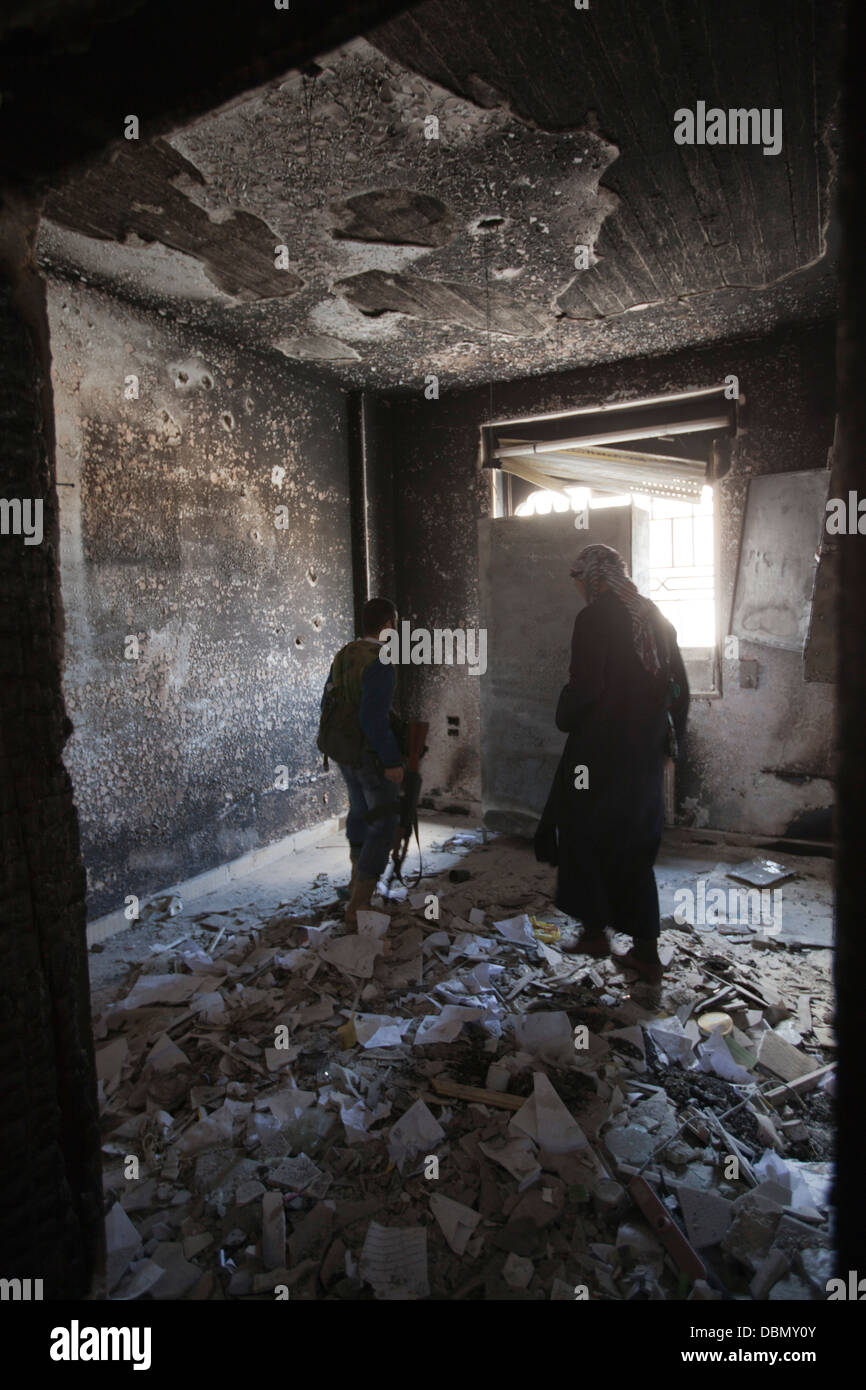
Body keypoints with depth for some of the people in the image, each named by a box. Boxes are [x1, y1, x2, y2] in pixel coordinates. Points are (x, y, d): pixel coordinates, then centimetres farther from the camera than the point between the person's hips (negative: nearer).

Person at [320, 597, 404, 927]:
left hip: (346, 751, 9)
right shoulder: (380, 663, -23)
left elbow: (328, 702, 12)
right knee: (384, 825, 0)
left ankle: (358, 877, 46)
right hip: (374, 755, -9)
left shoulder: (343, 655, 4)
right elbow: (373, 717, -29)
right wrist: (392, 760, -23)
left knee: (360, 810, 27)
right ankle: (358, 906, -1)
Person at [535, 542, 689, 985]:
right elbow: (679, 687, 11)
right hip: (646, 752, 7)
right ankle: (646, 952, 19)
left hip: (600, 749, -7)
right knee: (634, 847, 15)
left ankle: (595, 931, 21)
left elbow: (585, 685, -19)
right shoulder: (655, 617, 9)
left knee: (583, 837, 12)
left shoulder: (594, 617, -13)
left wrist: (565, 719, 0)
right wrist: (669, 739, 17)